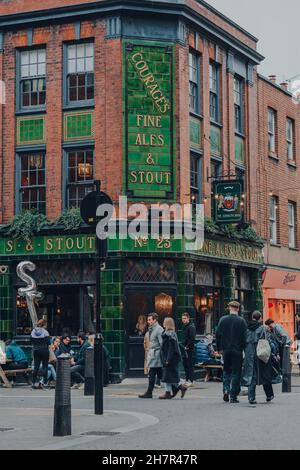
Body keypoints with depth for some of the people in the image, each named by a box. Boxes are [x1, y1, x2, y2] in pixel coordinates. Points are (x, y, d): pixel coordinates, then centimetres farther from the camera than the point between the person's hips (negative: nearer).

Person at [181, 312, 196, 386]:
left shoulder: (191, 327, -12)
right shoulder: (185, 326, 16)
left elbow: (192, 338, -20)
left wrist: (187, 347, -17)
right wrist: (183, 346, 12)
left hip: (189, 349, -9)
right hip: (185, 349, 9)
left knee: (190, 365, -6)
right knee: (185, 364, 12)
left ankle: (191, 381, -4)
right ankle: (187, 379, 19)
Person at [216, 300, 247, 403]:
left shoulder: (223, 320, 0)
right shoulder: (241, 321, -7)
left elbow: (218, 335, 2)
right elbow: (244, 336, -8)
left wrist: (219, 348, 10)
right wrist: (243, 348, 1)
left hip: (225, 350, 2)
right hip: (237, 351, -2)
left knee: (226, 371, 19)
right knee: (236, 372, 4)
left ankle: (226, 390, 0)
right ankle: (233, 396, 2)